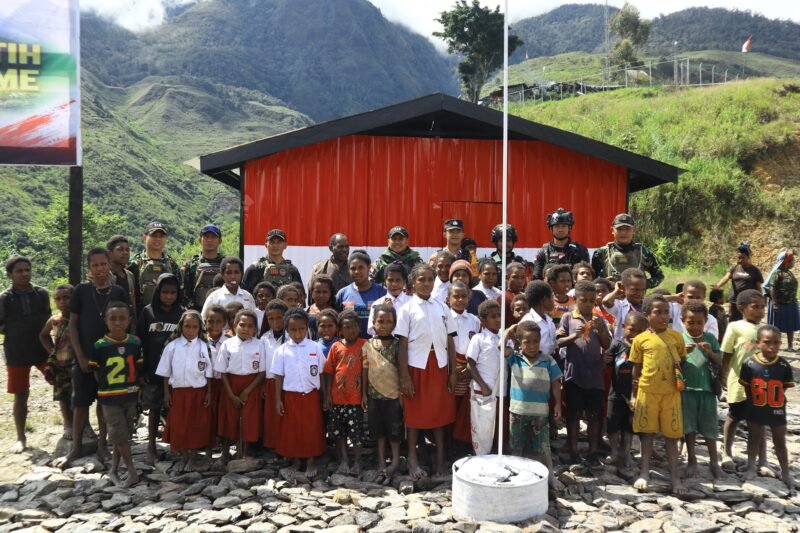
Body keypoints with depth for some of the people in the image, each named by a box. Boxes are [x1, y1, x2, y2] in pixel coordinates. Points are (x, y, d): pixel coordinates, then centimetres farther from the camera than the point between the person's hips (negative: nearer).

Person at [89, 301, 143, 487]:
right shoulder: (99, 346, -12)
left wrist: (136, 387, 0)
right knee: (119, 436, -1)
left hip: (130, 396, 4)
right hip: (110, 398, -3)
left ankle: (113, 470, 27)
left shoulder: (135, 343, -4)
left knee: (124, 435, 13)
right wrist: (107, 388, -1)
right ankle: (132, 472, 9)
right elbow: (96, 374, -3)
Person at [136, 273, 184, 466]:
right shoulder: (148, 311, 1)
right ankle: (151, 447, 19)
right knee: (154, 408, 8)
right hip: (153, 369, 0)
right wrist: (142, 369, -2)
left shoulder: (183, 313, 1)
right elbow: (140, 341, 2)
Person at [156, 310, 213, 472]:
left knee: (197, 425, 6)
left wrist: (209, 393, -2)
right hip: (178, 391, 1)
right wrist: (166, 393, 1)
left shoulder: (204, 346, -4)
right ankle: (183, 457, 23)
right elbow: (166, 372, 3)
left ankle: (193, 457, 22)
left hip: (199, 392, -1)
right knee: (179, 425, 6)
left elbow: (209, 373, 0)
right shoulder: (172, 346, -3)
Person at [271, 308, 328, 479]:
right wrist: (278, 400, -2)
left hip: (311, 395, -1)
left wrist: (325, 396, 2)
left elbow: (321, 374, 1)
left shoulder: (315, 348, -5)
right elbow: (279, 377, 1)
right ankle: (295, 461, 28)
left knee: (311, 429, 7)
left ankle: (311, 462, 23)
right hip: (290, 396, 1)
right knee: (291, 430, 10)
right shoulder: (282, 350, -4)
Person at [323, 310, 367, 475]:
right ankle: (343, 461, 23)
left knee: (356, 430, 4)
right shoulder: (336, 347, 1)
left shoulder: (363, 345, -5)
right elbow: (329, 372, 3)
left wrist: (365, 393, -6)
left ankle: (357, 462, 17)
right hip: (337, 397, 3)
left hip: (355, 397, -3)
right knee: (338, 430, 11)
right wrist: (327, 395, 0)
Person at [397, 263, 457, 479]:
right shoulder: (407, 309, -3)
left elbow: (450, 341, 8)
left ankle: (440, 458, 23)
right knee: (414, 414, 6)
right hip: (417, 365, -3)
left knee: (440, 412, 10)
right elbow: (402, 344, -5)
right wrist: (404, 376, -10)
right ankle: (413, 459, 19)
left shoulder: (442, 308, 7)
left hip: (439, 365, 3)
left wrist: (453, 371, 4)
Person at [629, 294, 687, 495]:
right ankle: (644, 473, 20)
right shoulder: (641, 339, -2)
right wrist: (634, 394, 4)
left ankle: (675, 476, 18)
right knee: (648, 433, 9)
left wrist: (679, 364, -4)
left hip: (671, 392, 1)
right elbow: (636, 368, 4)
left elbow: (682, 359, 16)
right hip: (647, 391, -1)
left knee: (671, 434, 8)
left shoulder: (676, 336, 2)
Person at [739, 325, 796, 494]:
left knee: (780, 442, 15)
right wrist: (754, 401, -4)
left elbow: (785, 387, -1)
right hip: (755, 409, 0)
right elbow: (746, 386, -5)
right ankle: (751, 467, 36)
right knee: (754, 439, 18)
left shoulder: (784, 365, -13)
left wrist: (775, 400, -3)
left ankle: (786, 473, 30)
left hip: (777, 410, 1)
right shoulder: (749, 363, -16)